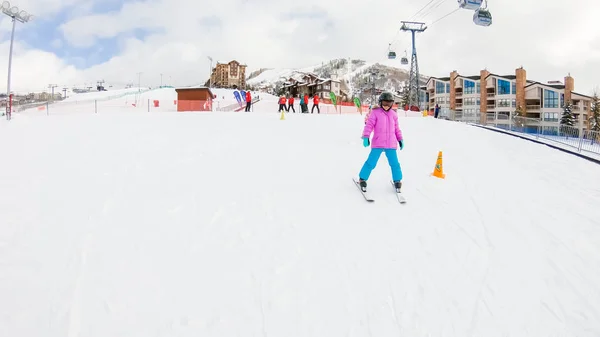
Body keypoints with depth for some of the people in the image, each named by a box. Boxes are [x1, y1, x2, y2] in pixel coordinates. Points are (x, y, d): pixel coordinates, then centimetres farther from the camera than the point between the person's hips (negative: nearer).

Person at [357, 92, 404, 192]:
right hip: (378, 144, -3)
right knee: (371, 162, -4)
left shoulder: (393, 114, 11)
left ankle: (397, 181, 25)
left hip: (391, 144, 4)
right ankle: (362, 179, 14)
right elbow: (369, 125, -9)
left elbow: (396, 128, 19)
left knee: (394, 163, 6)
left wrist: (400, 139, 17)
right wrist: (365, 137, -19)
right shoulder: (375, 112, -2)